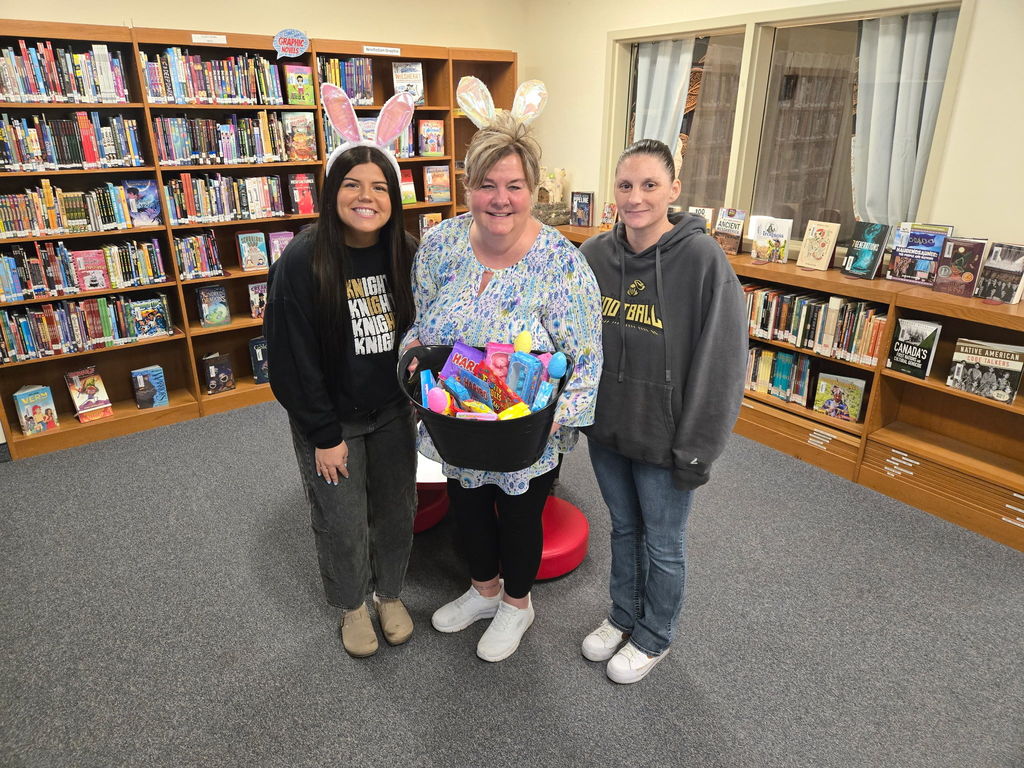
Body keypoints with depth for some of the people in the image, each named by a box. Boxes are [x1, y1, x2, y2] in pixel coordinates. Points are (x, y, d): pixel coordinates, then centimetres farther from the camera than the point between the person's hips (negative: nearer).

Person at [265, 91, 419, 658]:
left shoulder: (406, 255, -7)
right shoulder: (301, 262, -18)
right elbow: (291, 358, -15)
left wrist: (421, 399, 0)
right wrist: (323, 435, -13)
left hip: (392, 412, 3)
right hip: (329, 419, -3)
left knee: (396, 511, 16)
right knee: (342, 524, 11)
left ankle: (390, 594, 43)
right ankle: (351, 607, 39)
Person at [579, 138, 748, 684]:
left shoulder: (703, 260, -18)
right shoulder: (594, 255, -3)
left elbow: (721, 364, -16)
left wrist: (697, 450, -14)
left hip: (663, 439, -4)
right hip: (605, 429, 5)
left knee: (662, 543, 15)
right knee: (622, 528, 23)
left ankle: (653, 637, 40)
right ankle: (623, 616, 47)